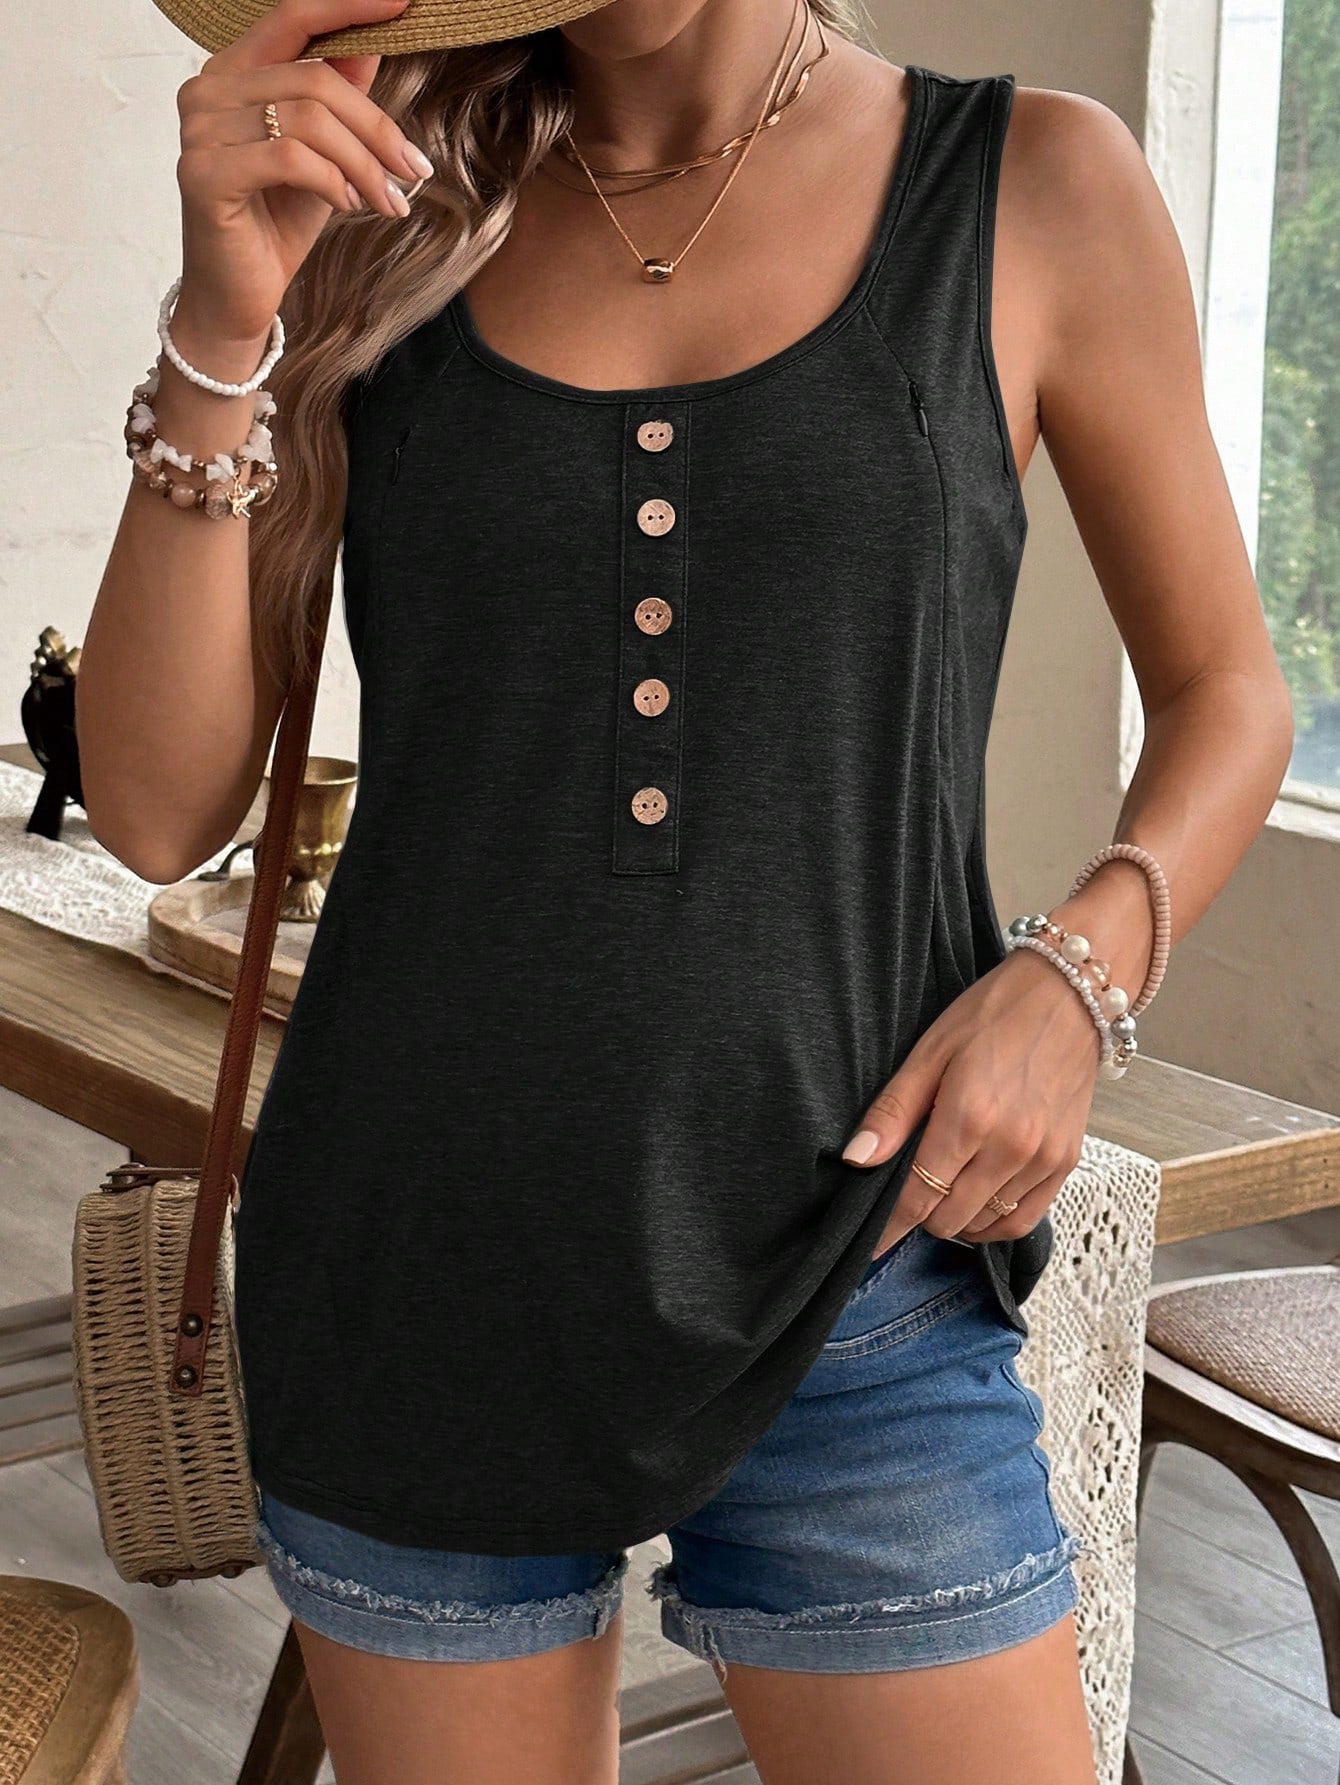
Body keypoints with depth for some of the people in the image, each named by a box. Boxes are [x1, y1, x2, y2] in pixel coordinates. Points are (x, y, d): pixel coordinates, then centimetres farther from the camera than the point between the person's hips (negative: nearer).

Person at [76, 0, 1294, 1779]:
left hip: (834, 1282, -1)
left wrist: (1079, 972, -9)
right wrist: (223, 332, -14)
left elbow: (1226, 691, 10)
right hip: (421, 1281, 2)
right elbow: (163, 812, -2)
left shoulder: (1038, 186, -1)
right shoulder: (382, 216, 3)